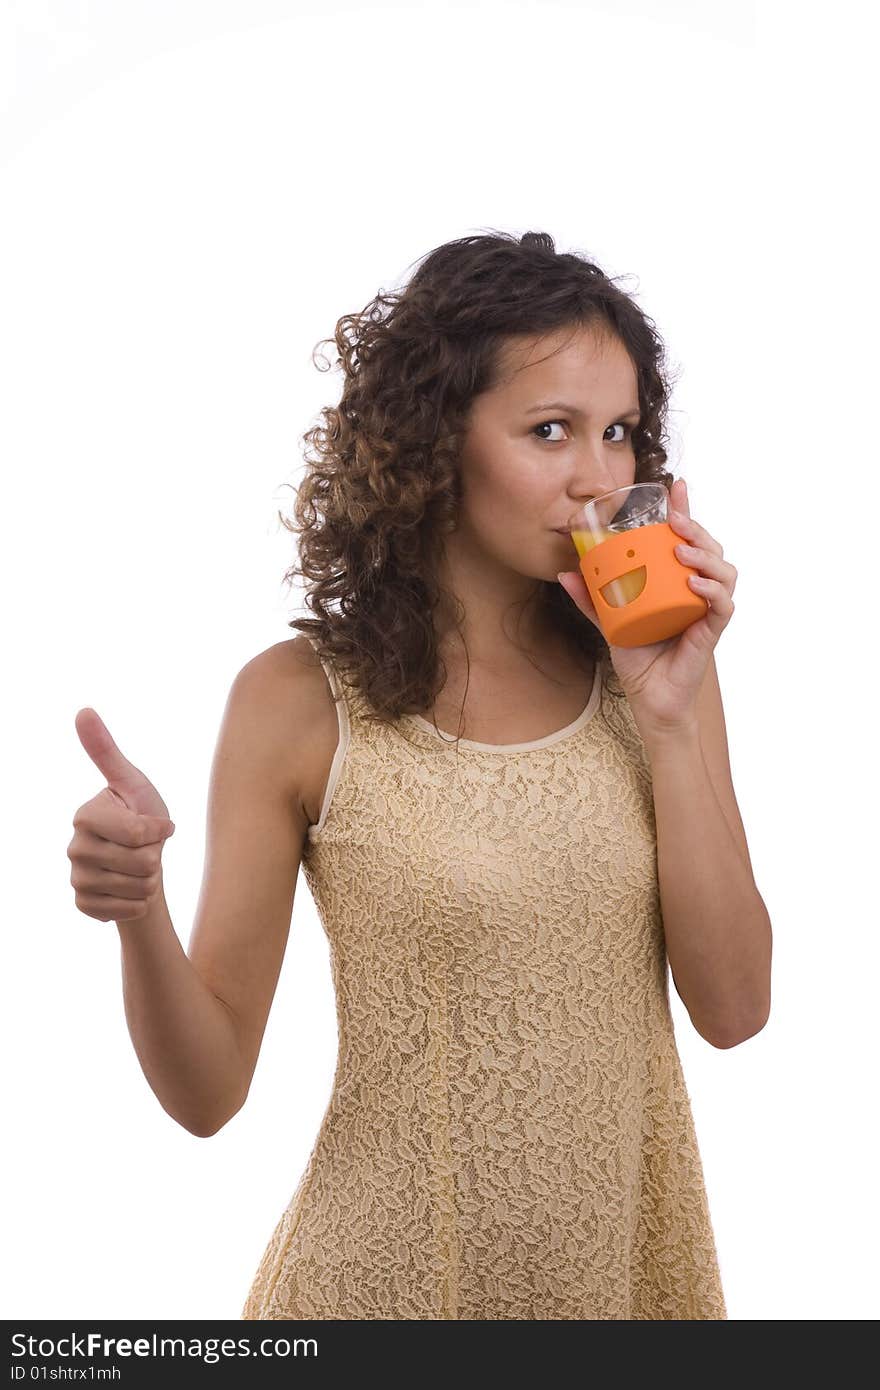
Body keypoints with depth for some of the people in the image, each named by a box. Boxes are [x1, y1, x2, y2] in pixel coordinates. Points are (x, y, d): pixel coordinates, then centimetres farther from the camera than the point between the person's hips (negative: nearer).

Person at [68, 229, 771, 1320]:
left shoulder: (650, 672, -2)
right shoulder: (300, 701, -12)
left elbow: (732, 1007, -7)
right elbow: (208, 1091, -11)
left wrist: (669, 720, -14)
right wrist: (138, 914, -29)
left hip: (632, 1251, 3)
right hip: (394, 1266, -3)